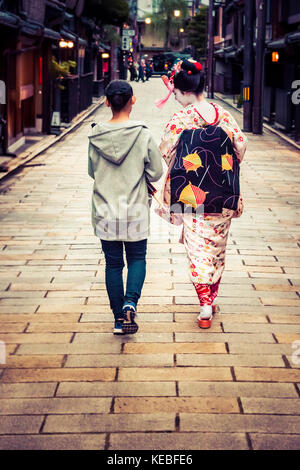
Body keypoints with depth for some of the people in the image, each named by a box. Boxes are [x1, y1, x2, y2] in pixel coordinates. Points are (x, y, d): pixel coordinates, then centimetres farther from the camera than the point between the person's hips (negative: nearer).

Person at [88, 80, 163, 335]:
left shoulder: (96, 137, -5)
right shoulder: (144, 135, -11)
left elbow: (92, 171, 7)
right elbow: (156, 172, -5)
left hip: (105, 211, 2)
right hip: (136, 211, -1)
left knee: (113, 263, 12)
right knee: (137, 259, 14)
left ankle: (119, 318, 14)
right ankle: (130, 301, -11)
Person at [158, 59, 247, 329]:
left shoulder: (181, 119, -12)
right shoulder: (224, 115, 0)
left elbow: (165, 152, -7)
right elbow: (241, 145, 3)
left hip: (191, 195, -4)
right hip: (222, 195, 4)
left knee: (198, 249, 0)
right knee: (217, 247, 17)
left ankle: (205, 307, -7)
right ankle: (212, 298, 28)